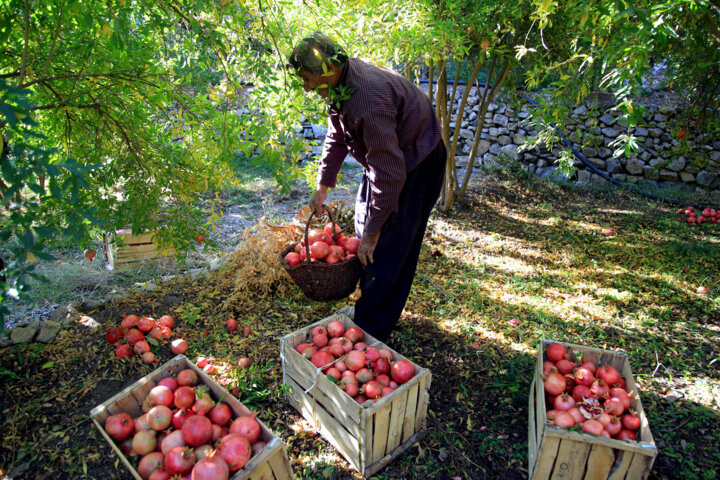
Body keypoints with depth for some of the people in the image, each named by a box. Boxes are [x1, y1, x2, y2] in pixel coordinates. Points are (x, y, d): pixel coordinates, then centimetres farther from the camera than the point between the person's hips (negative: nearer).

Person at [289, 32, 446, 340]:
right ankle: (369, 305, 35)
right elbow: (337, 138, 10)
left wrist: (373, 231, -27)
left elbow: (389, 175, -35)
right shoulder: (340, 83, -5)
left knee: (386, 249, -6)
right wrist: (323, 186, 10)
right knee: (364, 231, 17)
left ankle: (370, 330, 8)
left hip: (415, 163, -10)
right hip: (384, 155, 10)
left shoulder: (368, 102, -36)